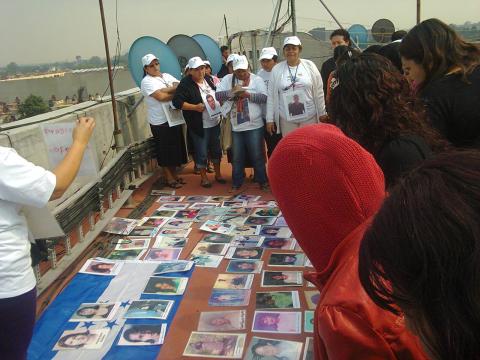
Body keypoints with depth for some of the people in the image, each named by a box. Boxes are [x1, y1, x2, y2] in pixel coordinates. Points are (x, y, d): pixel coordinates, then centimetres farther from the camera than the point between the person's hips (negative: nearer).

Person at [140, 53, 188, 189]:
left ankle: (174, 175, 27)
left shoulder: (166, 76, 13)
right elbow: (161, 97, -20)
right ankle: (169, 178, 14)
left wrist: (166, 90, -14)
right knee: (165, 150, 2)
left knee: (175, 148, 13)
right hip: (160, 122, -6)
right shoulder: (146, 81, -8)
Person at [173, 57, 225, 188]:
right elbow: (177, 102, -20)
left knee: (216, 149, 16)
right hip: (199, 126, -6)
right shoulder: (185, 84, -14)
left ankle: (218, 174, 33)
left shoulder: (208, 79, 7)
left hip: (215, 122, 6)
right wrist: (195, 107, -25)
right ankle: (204, 177, 21)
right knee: (201, 152, 4)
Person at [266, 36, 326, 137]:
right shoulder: (277, 70, 3)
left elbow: (319, 93, 5)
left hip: (310, 117, 0)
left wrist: (322, 114, 5)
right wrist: (270, 119, 2)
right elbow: (271, 96, 4)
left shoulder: (309, 66, 2)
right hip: (286, 119, 0)